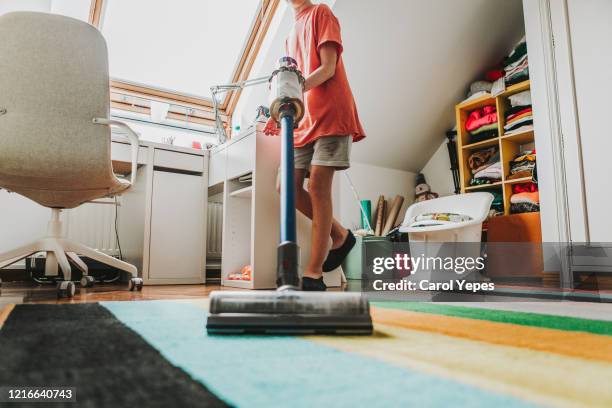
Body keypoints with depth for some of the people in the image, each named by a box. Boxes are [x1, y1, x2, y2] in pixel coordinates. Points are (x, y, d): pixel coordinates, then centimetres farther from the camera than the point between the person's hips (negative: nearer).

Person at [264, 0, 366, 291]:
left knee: (318, 185, -16)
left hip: (331, 114, -7)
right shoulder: (292, 35, 26)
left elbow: (328, 68, -8)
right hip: (304, 120, 8)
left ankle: (314, 274, -14)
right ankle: (340, 235, 15)